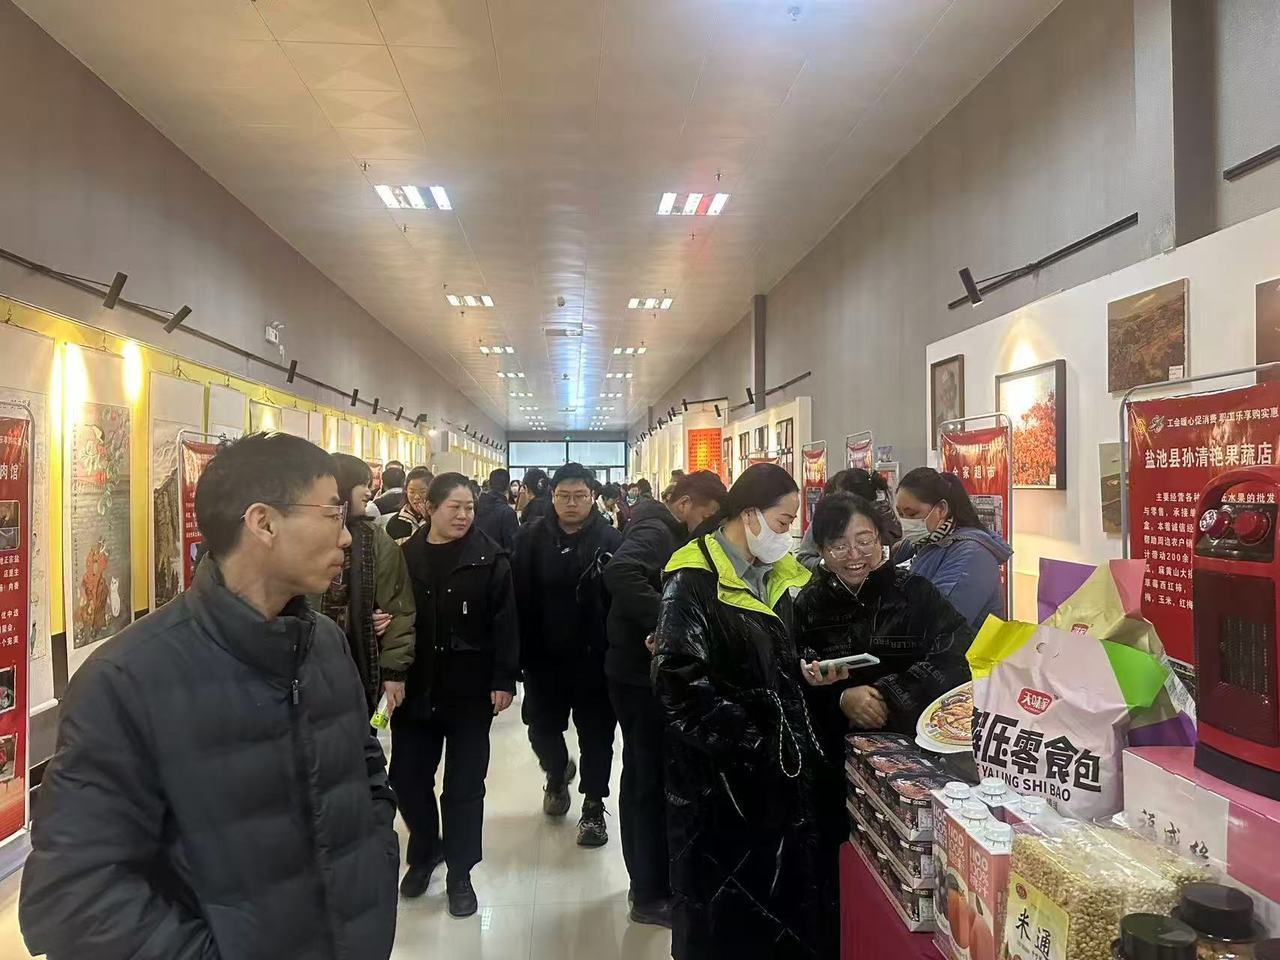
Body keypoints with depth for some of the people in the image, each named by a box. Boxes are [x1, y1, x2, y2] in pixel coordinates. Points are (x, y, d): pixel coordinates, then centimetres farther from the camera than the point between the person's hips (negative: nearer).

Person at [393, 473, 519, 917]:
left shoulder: (489, 557, -6)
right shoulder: (406, 554, 1)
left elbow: (504, 623, -7)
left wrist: (504, 681, -11)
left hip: (470, 689, -3)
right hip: (414, 687, 3)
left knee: (463, 785, 7)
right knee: (407, 777, 11)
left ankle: (459, 873, 25)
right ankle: (424, 852, 37)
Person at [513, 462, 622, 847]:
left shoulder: (610, 540, -7)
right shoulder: (531, 538, -3)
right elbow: (519, 598, -6)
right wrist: (522, 650, -10)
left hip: (595, 657, -2)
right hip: (544, 655, 2)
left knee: (596, 732, 7)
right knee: (541, 727, 13)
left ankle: (593, 806, 24)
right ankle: (557, 774, 45)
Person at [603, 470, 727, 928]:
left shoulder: (667, 533, 14)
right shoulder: (654, 531, -18)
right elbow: (620, 573, -37)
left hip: (646, 671, 10)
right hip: (641, 673, -10)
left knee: (644, 778, 18)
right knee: (652, 782, -1)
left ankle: (647, 882, 32)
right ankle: (651, 896, 12)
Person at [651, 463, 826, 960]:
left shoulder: (774, 577, 11)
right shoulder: (693, 582, -15)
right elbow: (682, 685, -22)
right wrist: (752, 744, -21)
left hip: (779, 771, 7)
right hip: (721, 779, -7)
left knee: (784, 893, 14)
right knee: (724, 918, 6)